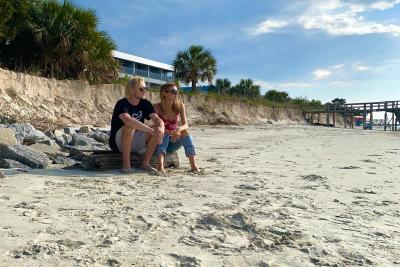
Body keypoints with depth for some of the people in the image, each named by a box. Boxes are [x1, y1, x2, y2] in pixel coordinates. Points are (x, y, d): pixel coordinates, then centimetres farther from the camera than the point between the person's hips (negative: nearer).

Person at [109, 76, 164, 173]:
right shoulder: (122, 104, -20)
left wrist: (161, 128, -36)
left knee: (158, 130, -16)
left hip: (136, 142, 5)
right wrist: (151, 130, -43)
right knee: (130, 126, -35)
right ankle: (126, 163, -25)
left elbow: (157, 119, -12)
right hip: (118, 142, -5)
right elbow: (128, 120, -39)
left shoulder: (145, 104, -1)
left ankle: (145, 163, -10)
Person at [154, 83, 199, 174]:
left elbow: (185, 125, -14)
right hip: (161, 141, -2)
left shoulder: (180, 106, -5)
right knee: (164, 133, -32)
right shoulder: (157, 107, -12)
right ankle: (160, 166, -54)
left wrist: (179, 129, -37)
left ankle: (193, 165, -33)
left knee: (185, 131, -24)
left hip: (173, 143, 2)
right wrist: (162, 129, -42)